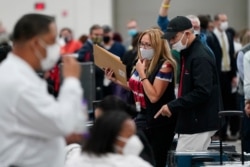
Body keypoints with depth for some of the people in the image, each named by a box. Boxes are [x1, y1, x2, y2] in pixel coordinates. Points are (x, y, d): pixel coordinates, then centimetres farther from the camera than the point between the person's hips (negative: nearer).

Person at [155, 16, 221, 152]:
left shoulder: (200, 57, -15)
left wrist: (173, 106, -20)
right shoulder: (187, 53, 15)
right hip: (191, 121, 10)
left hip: (199, 123, -10)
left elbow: (202, 92, -23)